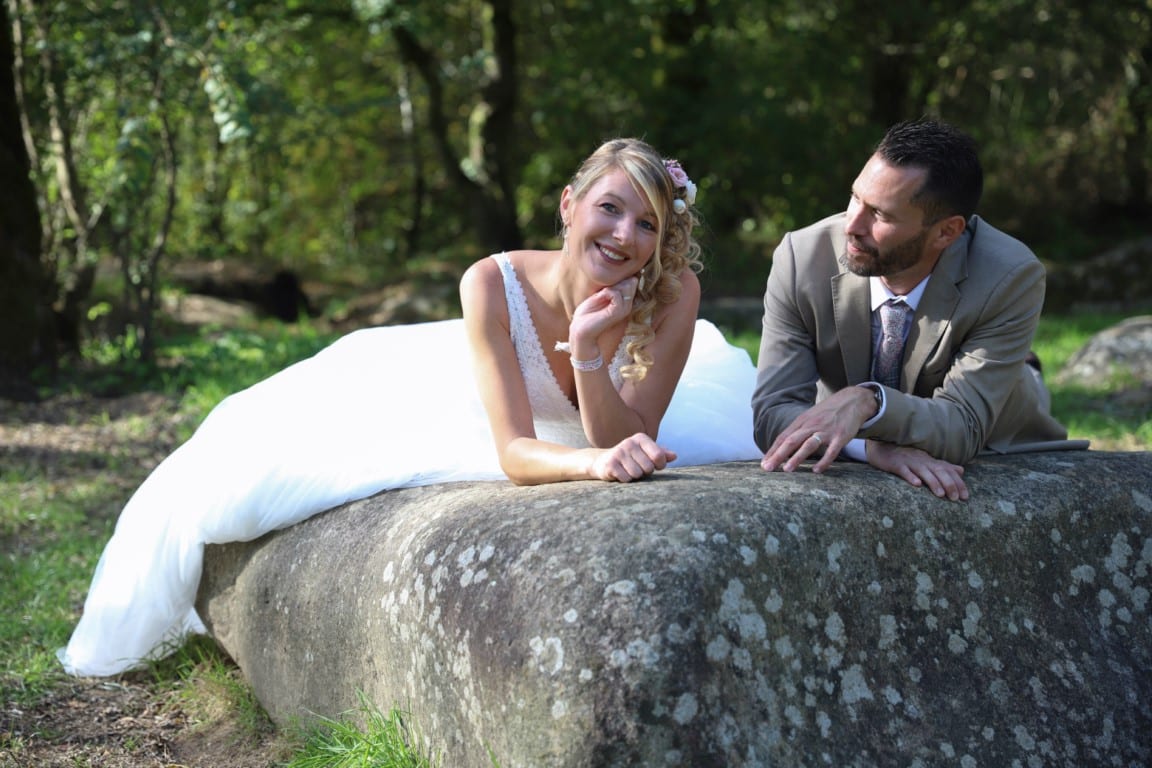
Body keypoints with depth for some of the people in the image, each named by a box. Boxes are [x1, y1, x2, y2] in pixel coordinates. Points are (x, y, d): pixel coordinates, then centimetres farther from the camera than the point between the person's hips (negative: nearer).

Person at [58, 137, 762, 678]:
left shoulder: (674, 297, -36)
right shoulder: (494, 286, -39)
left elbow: (627, 444, -36)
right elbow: (515, 452, -39)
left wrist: (589, 353, -52)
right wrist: (592, 462, -60)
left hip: (604, 417, 2)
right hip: (457, 400, -1)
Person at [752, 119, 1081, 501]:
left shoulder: (1010, 280, -24)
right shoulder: (802, 258, -20)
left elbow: (962, 430, -27)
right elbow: (772, 412, -22)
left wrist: (868, 401, -46)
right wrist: (874, 447, -40)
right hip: (857, 476, 0)